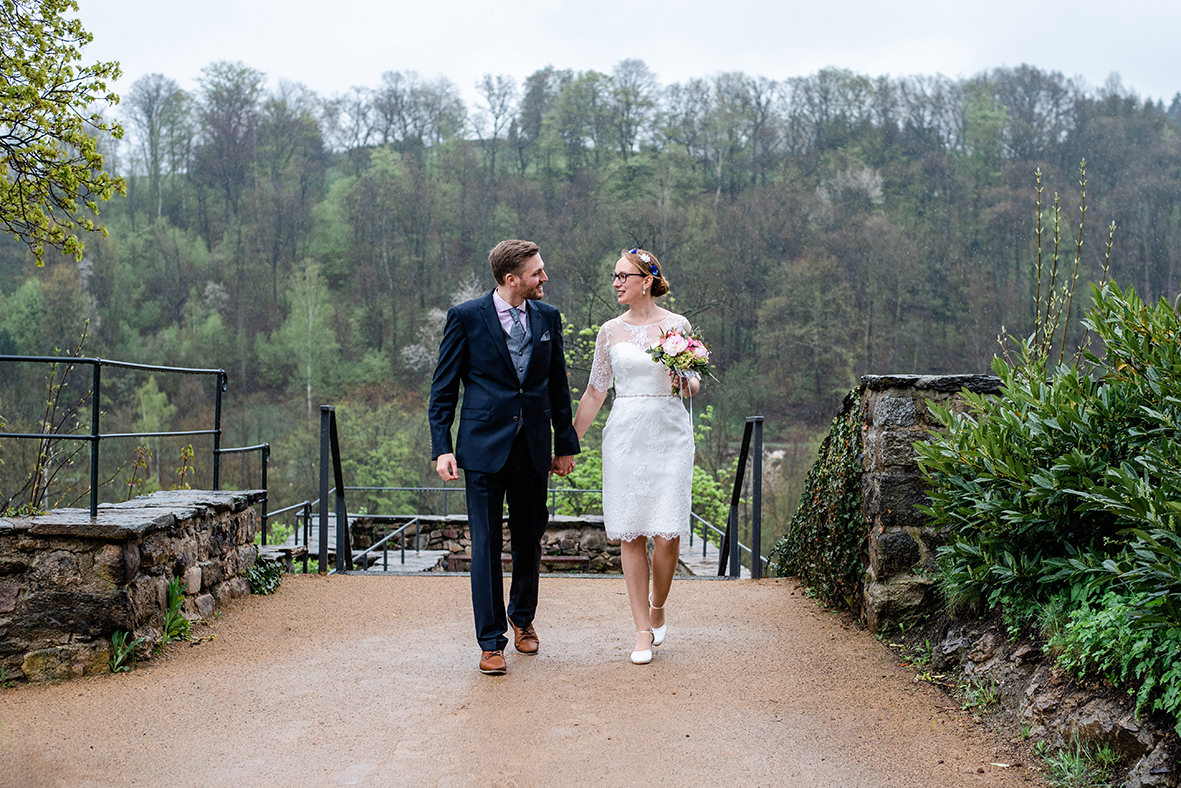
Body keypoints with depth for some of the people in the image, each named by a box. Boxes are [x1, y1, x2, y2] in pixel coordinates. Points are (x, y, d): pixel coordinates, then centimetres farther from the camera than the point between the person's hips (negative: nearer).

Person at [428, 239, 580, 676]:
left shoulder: (548, 317, 7)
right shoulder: (466, 317, -4)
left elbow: (558, 385, 13)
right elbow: (443, 388, -2)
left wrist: (565, 444, 13)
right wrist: (442, 447, -9)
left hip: (533, 447, 4)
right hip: (484, 445, -4)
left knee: (530, 538, 13)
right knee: (486, 544, -2)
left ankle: (522, 617, 36)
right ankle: (491, 641, 8)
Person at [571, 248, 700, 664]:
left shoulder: (678, 325, 3)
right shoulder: (610, 331, 8)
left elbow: (694, 386, 11)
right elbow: (594, 392, 13)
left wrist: (683, 382, -13)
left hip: (670, 434, -1)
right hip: (625, 436, 2)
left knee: (666, 534, -7)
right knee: (631, 535, -1)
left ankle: (658, 608, 21)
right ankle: (644, 630, 7)